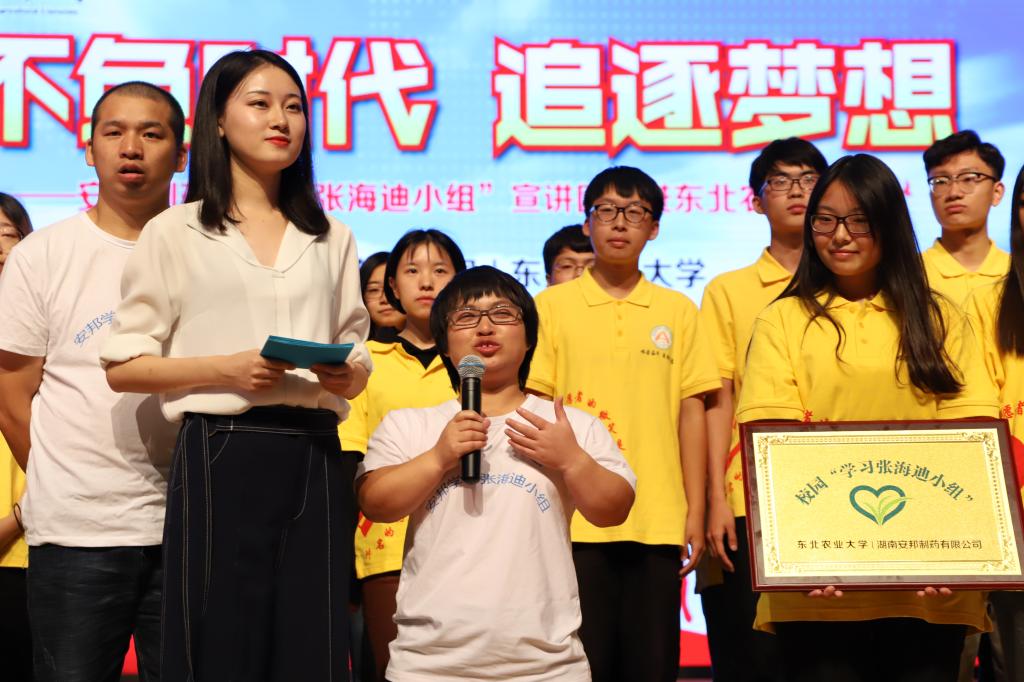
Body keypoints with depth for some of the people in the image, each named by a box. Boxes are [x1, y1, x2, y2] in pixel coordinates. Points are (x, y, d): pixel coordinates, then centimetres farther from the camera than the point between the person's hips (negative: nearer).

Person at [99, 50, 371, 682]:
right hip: (222, 457, -3)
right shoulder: (176, 232, 4)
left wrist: (347, 374, -6)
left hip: (316, 458, 3)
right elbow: (122, 366, 0)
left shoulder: (332, 238, 15)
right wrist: (228, 369, -14)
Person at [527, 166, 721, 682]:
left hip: (658, 521, 2)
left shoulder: (678, 311, 8)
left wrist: (695, 511, 5)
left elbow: (690, 412, 8)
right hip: (574, 520, -1)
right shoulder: (552, 305, 4)